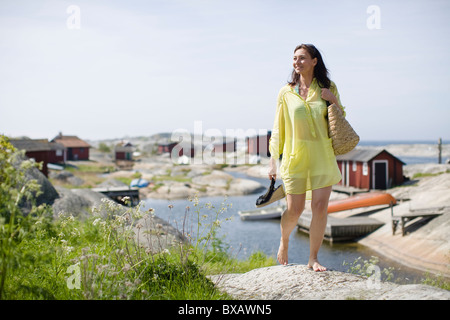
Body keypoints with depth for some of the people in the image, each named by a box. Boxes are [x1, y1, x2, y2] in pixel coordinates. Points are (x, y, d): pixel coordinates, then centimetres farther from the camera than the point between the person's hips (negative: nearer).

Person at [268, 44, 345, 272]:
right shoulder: (286, 92, 4)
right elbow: (278, 128, 6)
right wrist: (273, 161, 2)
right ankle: (284, 240, 30)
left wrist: (336, 102, -6)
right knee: (294, 210, -2)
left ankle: (313, 259, 11)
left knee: (320, 207, -4)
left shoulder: (328, 88, 7)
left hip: (322, 156, 1)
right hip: (295, 156, -1)